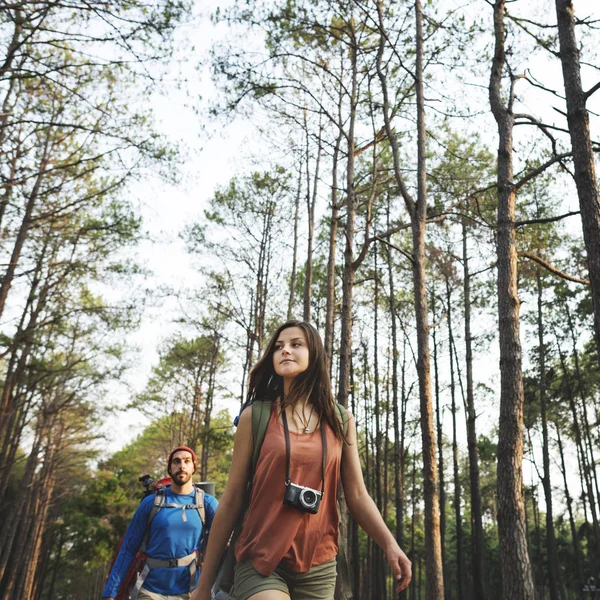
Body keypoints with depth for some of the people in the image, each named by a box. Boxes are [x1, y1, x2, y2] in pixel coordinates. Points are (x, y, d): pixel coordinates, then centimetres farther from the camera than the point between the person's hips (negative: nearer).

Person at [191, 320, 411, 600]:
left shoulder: (341, 420, 5)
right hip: (260, 560, -2)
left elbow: (357, 496, 6)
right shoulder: (255, 416, -2)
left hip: (318, 567, 3)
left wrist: (390, 544, -10)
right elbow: (232, 500, 0)